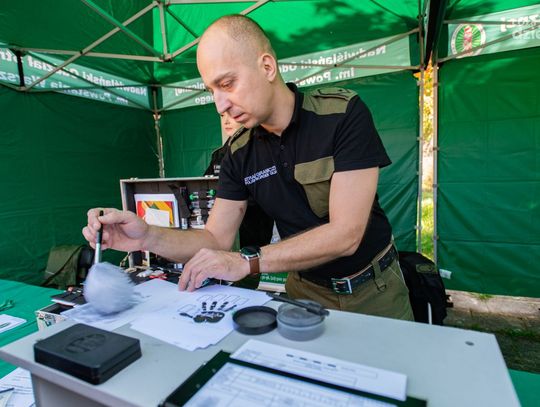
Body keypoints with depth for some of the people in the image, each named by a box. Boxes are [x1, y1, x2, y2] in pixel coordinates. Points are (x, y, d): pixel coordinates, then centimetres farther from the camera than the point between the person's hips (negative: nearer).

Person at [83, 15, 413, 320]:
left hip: (374, 290, -2)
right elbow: (216, 239, -5)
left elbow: (345, 234, -24)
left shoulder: (343, 114, -19)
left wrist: (248, 261, -29)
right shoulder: (239, 152, -6)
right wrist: (148, 236, -22)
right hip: (305, 291, 3)